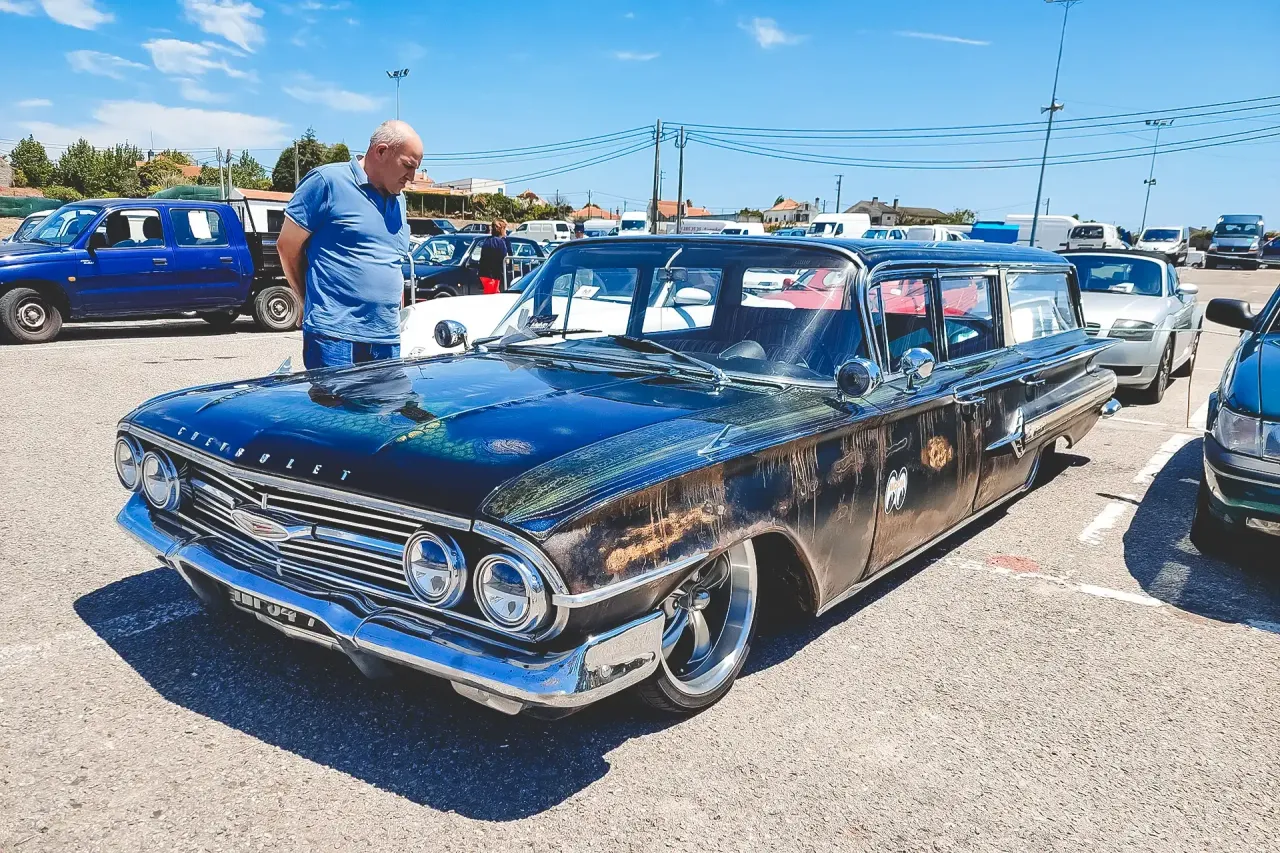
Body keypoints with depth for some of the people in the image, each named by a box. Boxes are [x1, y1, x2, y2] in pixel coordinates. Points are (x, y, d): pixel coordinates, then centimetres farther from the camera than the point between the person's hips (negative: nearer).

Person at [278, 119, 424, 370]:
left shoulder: (398, 200, 17)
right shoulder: (328, 181, -4)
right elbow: (287, 246, 0)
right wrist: (313, 304, 8)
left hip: (388, 340, 7)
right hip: (334, 336, -6)